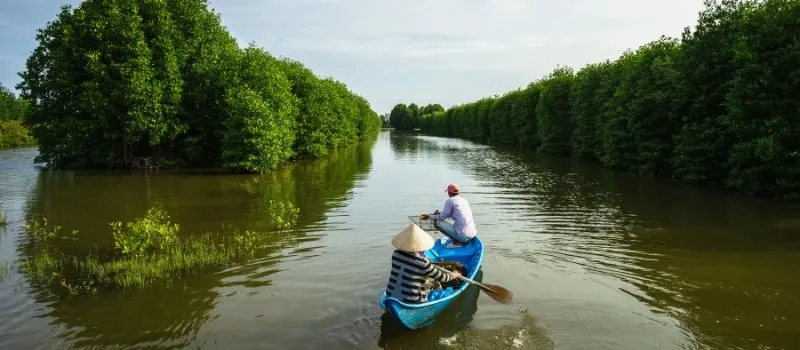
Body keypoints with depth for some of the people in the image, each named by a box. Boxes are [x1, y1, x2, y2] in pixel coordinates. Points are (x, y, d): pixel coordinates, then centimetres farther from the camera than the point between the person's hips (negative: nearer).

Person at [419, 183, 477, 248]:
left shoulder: (450, 200, -5)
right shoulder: (464, 200, 15)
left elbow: (442, 217, 1)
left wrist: (429, 216, 15)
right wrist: (438, 213, 33)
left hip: (462, 235, -7)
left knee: (437, 222, 2)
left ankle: (456, 242, -2)